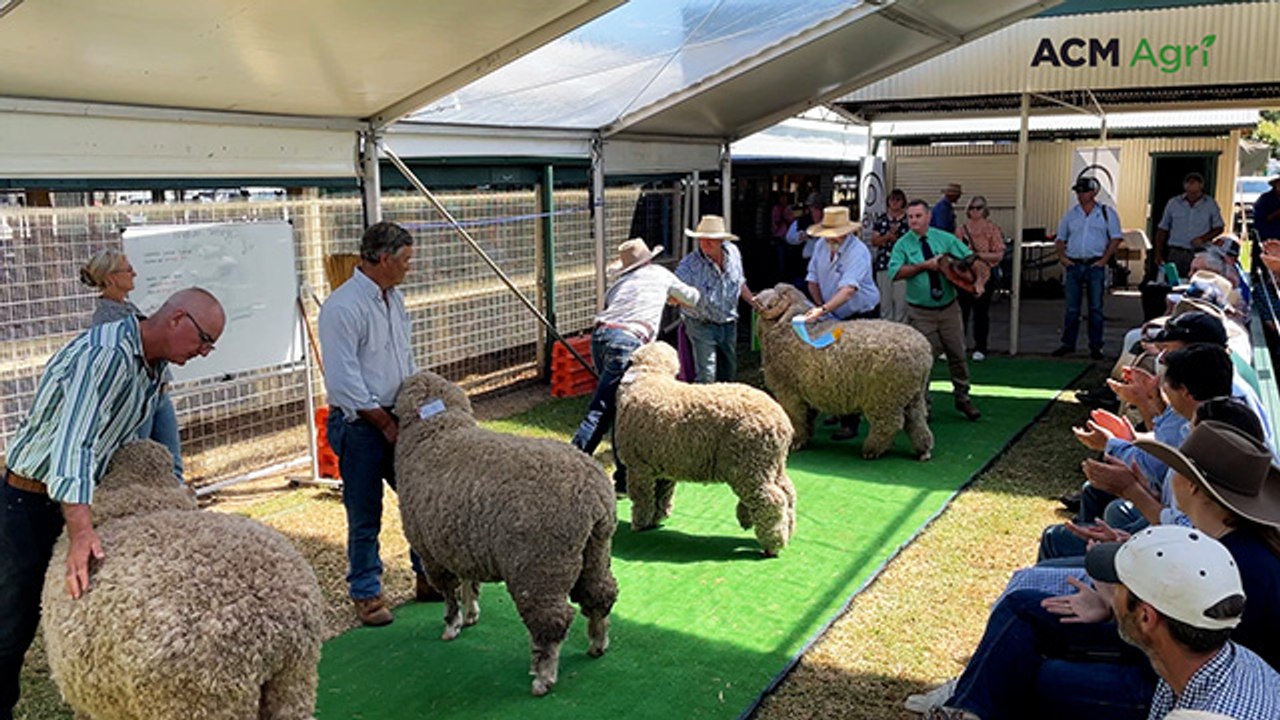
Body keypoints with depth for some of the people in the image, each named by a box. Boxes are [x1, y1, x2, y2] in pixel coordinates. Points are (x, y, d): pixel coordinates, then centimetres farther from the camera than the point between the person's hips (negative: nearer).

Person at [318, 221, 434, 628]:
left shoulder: (394, 299, 10)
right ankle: (365, 593, 18)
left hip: (396, 421, 8)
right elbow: (343, 380, -19)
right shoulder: (343, 307, -17)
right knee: (365, 517, 2)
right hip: (359, 425, -8)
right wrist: (385, 423, -14)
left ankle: (428, 577, 27)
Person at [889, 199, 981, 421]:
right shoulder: (903, 244, -3)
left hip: (949, 308, 2)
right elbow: (895, 272, -18)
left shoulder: (945, 239, 3)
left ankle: (962, 397, 26)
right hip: (920, 312, -2)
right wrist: (925, 265, -21)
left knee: (958, 354, 9)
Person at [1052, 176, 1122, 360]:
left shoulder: (1107, 213, 4)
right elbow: (1060, 238, 17)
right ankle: (1068, 343, 12)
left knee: (1096, 307, 0)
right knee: (1071, 308, 5)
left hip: (1095, 265, -3)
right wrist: (1062, 256, 1)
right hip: (1073, 265, 3)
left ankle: (1095, 346, 6)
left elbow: (1115, 238, 1)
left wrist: (1104, 259, -8)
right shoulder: (1071, 214, 12)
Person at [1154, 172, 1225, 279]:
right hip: (1176, 253, 1)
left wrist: (1203, 238, -8)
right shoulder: (1173, 203, 8)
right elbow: (1162, 230, 11)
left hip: (1200, 254, 0)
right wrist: (1158, 254, 5)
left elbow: (1219, 228, 12)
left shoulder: (1211, 204, 7)